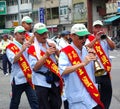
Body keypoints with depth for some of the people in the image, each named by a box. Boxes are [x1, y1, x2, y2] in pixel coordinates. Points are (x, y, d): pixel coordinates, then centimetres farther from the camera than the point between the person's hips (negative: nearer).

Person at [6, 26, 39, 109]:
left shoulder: (27, 45, 11)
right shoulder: (11, 47, -6)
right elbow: (13, 60, -23)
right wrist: (22, 49, -36)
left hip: (29, 78, 4)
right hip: (18, 79, -4)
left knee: (34, 101, -2)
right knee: (15, 102, 11)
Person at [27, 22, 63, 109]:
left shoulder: (51, 45, 8)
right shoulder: (33, 48, -8)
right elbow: (35, 67, -16)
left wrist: (56, 50, -9)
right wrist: (46, 55, -23)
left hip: (54, 80, 5)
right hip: (41, 82, -5)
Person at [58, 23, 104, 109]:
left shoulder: (87, 50, 10)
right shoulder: (65, 52, -10)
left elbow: (94, 70, 18)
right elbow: (62, 71, -26)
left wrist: (94, 58, -2)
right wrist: (83, 63, -29)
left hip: (92, 93, 6)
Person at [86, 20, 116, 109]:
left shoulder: (106, 38, 9)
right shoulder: (89, 38, -1)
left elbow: (113, 47, -8)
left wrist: (106, 37, -22)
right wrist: (96, 39, -28)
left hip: (106, 71, 5)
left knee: (107, 92, 13)